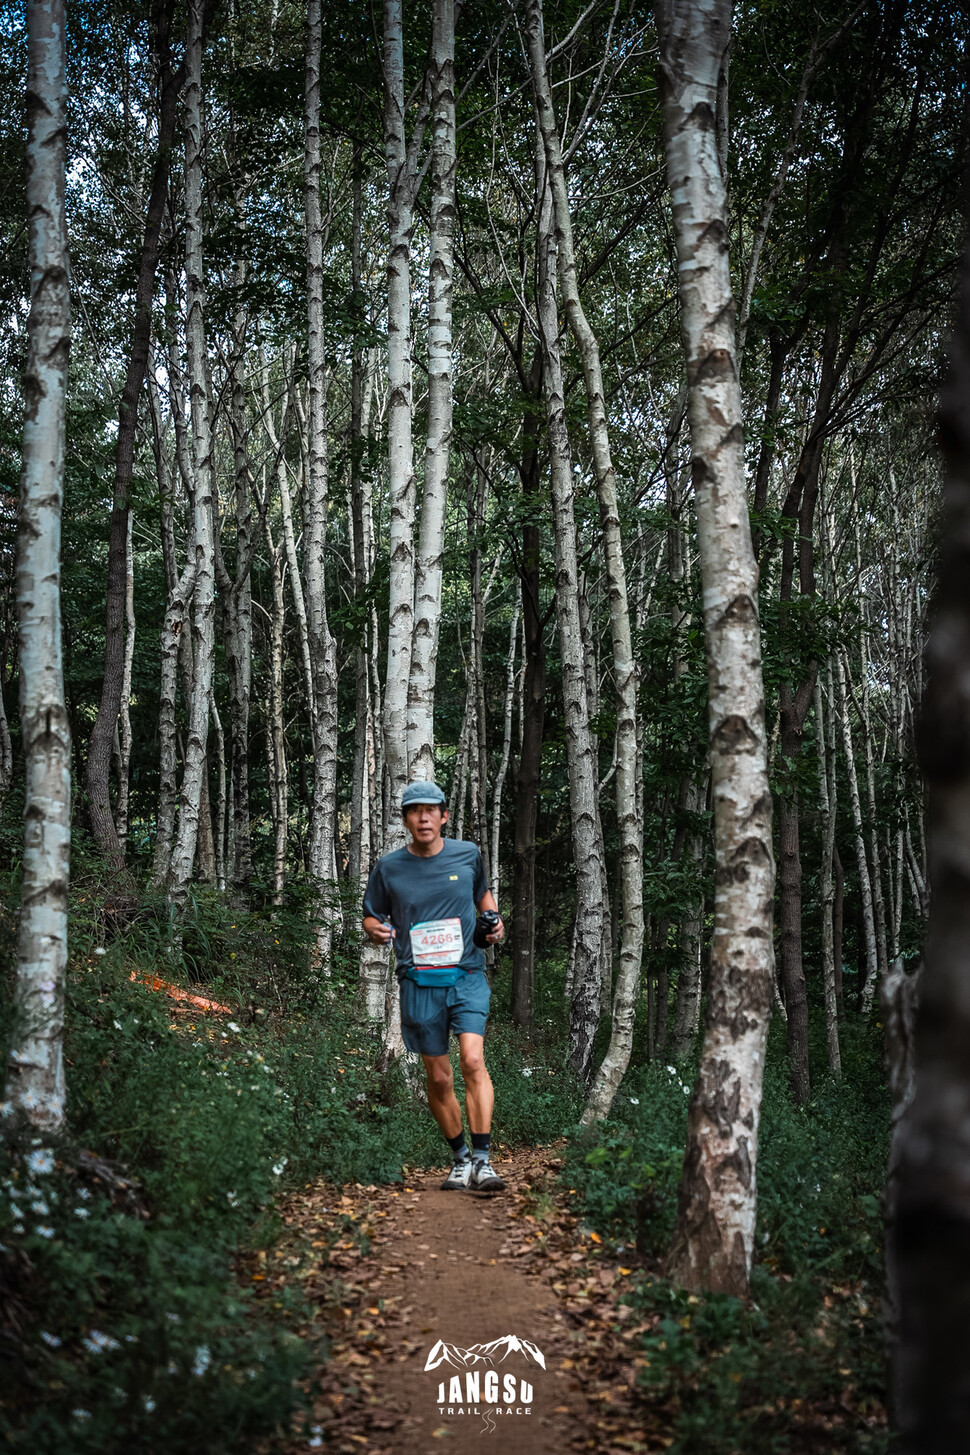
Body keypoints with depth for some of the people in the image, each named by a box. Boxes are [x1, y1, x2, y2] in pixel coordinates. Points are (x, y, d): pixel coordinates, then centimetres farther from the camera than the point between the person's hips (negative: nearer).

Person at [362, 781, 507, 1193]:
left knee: (473, 1060, -20)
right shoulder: (388, 868, 1)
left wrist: (495, 921, 6)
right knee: (439, 1079, 6)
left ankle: (482, 1160, -17)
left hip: (467, 977, 0)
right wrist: (376, 930, -12)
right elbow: (371, 917, 11)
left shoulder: (467, 855, 5)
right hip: (419, 985, 1)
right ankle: (460, 1159, 25)